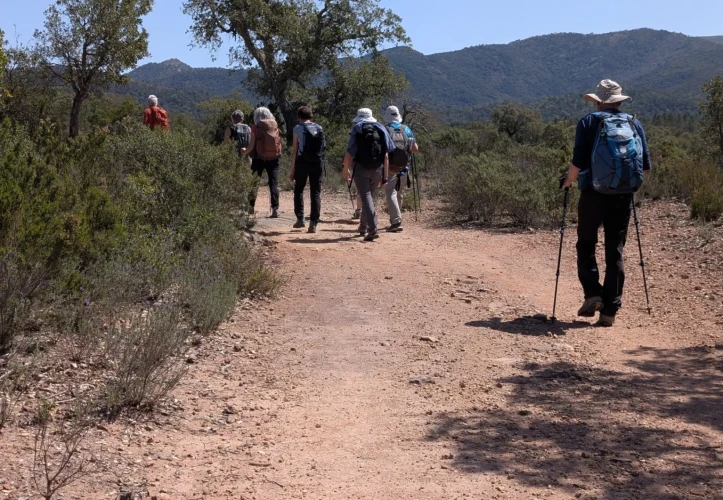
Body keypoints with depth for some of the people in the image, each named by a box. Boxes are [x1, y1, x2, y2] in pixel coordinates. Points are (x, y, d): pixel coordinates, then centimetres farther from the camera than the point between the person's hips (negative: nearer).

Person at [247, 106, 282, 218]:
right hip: (274, 158, 2)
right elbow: (279, 143, 4)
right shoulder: (275, 126, 3)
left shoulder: (256, 128, -5)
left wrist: (245, 152, 10)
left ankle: (251, 206, 15)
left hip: (259, 158, -2)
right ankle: (275, 209, -6)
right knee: (274, 183, 2)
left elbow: (252, 146, -6)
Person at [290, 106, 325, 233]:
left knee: (298, 190, 16)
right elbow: (323, 147, 5)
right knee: (316, 193, 3)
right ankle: (313, 223, -2)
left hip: (302, 162, -2)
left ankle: (300, 219, 9)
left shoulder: (298, 129, 0)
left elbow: (295, 151, -2)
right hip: (318, 163, 2)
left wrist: (292, 170, 1)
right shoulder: (319, 128, 9)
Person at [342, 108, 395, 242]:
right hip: (377, 170, 4)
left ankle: (373, 229, -21)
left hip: (361, 169, -4)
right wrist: (385, 175, 7)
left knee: (366, 198, -6)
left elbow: (349, 154, -7)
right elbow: (386, 156, 4)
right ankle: (363, 227, 33)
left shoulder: (356, 130, -3)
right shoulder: (381, 130, 7)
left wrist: (346, 170, 8)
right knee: (369, 197, 20)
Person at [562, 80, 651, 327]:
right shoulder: (634, 124, 8)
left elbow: (578, 162, -11)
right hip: (623, 196, 3)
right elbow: (646, 165, 7)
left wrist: (568, 181, 6)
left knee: (586, 245, 13)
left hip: (594, 194, -3)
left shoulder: (589, 122, -2)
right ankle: (610, 310, 4)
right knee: (615, 251, 6)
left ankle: (593, 294, -2)